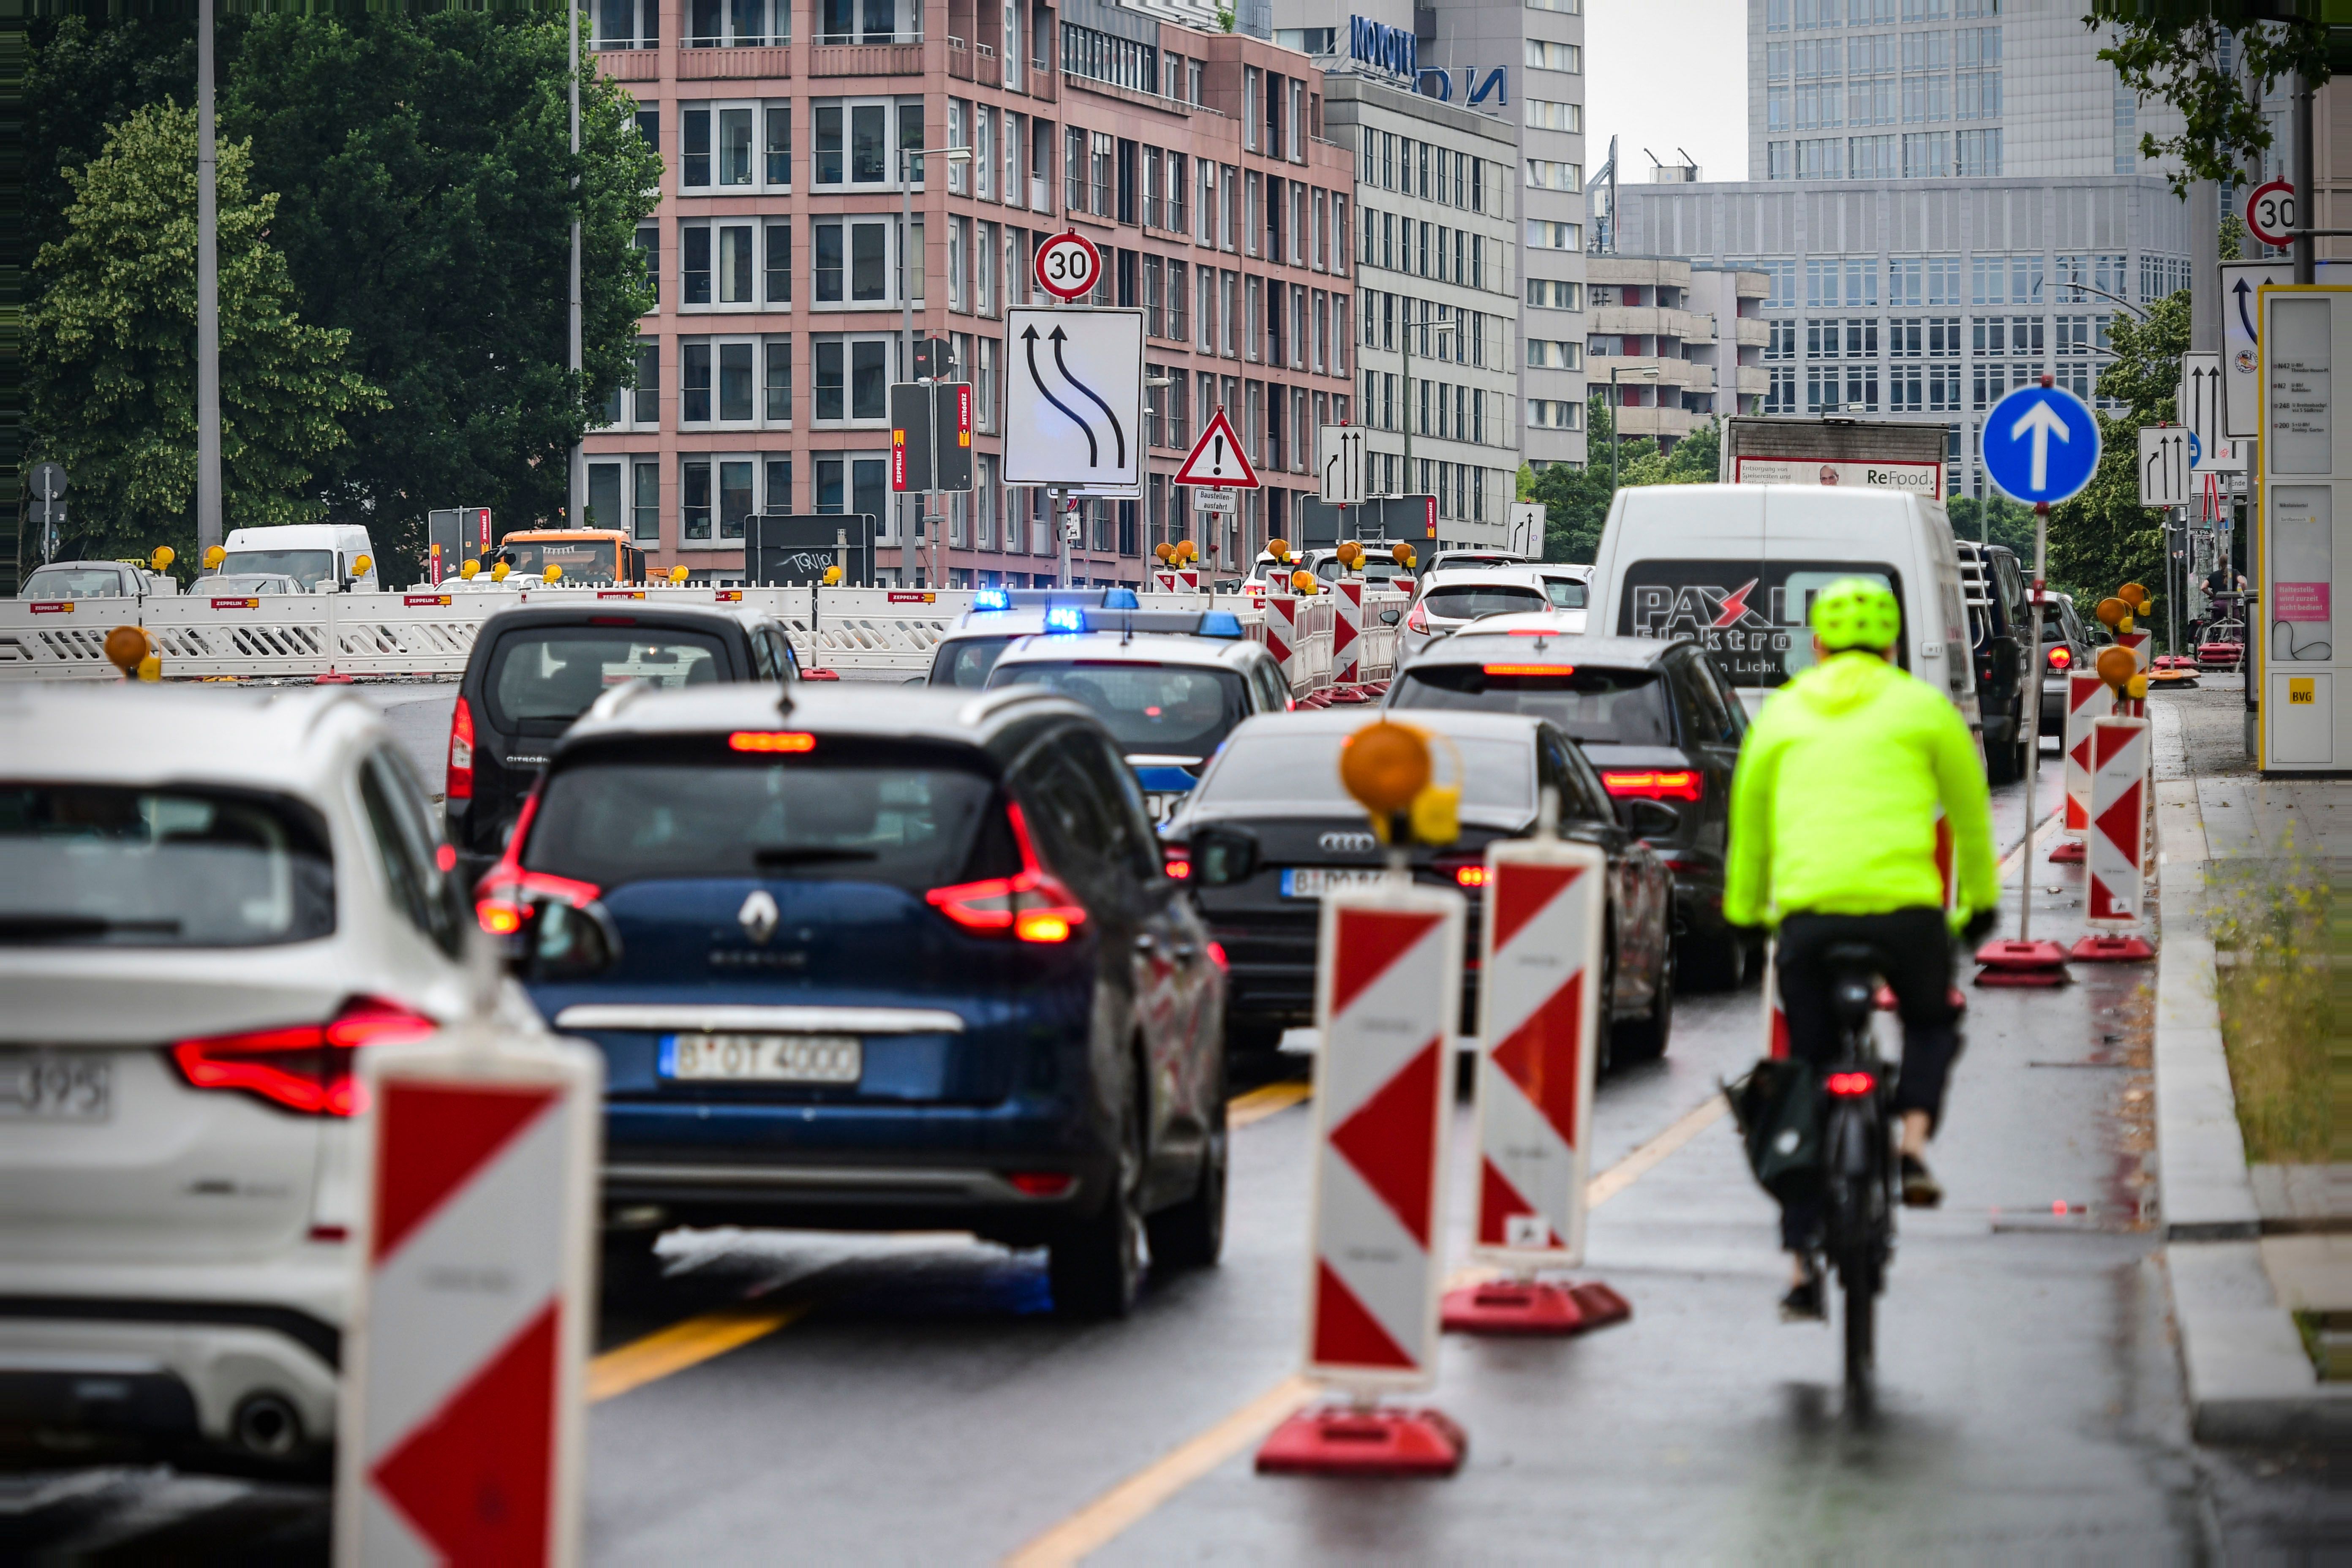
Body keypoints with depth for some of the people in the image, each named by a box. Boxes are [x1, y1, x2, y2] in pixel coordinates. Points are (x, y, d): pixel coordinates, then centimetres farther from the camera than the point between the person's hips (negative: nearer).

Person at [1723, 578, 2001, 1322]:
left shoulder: (1783, 712, 17)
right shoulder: (1922, 708, 12)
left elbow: (1749, 823, 25)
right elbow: (1970, 809, 21)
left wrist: (1745, 910, 40)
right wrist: (1980, 900, 36)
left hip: (1808, 912, 1)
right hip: (1904, 905, -1)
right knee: (1933, 1023, 28)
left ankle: (1801, 1261, 4)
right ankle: (1912, 1146, 2)